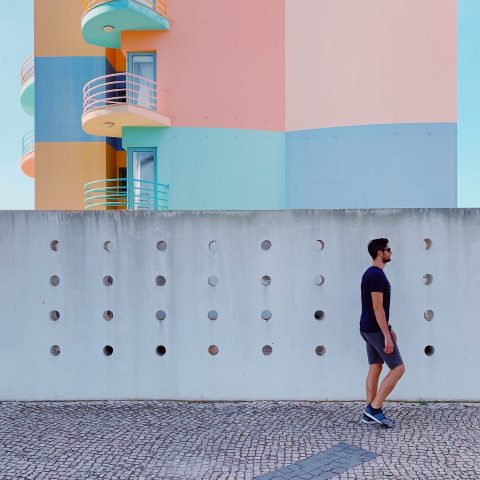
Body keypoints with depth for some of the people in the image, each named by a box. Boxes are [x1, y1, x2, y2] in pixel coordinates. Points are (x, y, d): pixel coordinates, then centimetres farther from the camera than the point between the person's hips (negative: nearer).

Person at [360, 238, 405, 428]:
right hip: (376, 330, -10)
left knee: (375, 368, 13)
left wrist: (389, 329, 24)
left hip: (369, 328, 10)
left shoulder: (371, 273, 14)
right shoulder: (377, 274, -19)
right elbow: (378, 307, -23)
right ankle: (374, 408, -1)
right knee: (398, 368, -3)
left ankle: (370, 412, 17)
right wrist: (387, 336, -23)